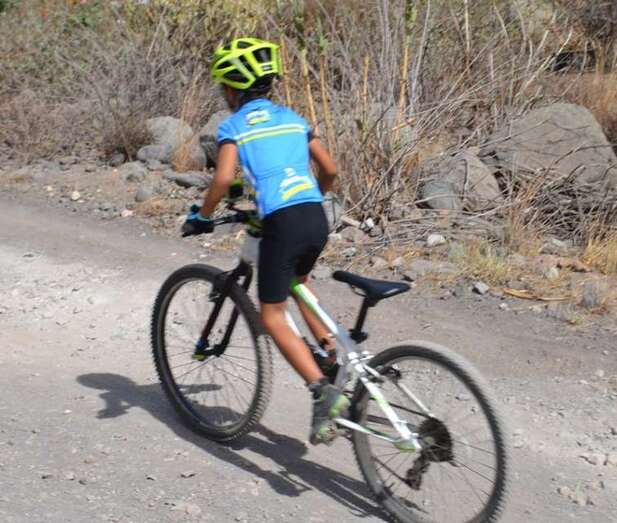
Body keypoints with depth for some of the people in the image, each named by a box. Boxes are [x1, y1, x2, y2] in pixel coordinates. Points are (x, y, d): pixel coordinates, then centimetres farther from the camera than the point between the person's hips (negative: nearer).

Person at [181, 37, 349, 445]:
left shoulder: (234, 126, 3)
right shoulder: (292, 118, 19)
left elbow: (224, 178, -14)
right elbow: (330, 170, 21)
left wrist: (202, 216, 2)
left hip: (282, 223, -6)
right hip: (317, 219, 6)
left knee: (273, 317, 4)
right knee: (298, 283, 34)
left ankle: (324, 391, -13)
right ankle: (334, 354, 22)